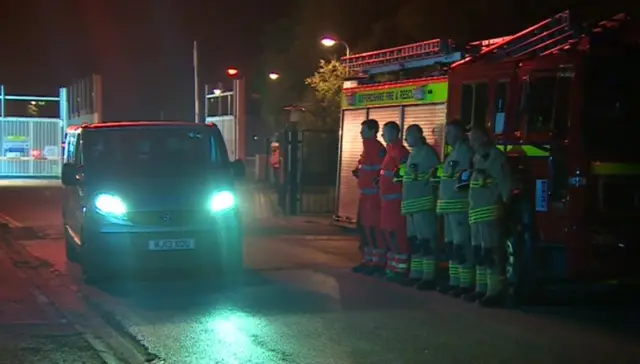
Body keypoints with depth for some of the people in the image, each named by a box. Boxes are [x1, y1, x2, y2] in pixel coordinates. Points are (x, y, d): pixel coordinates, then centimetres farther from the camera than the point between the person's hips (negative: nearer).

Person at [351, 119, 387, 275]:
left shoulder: (377, 148, -13)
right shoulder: (367, 147, 17)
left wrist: (378, 181, -28)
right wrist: (358, 172, 11)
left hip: (374, 194, -10)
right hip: (365, 194, 10)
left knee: (374, 227, -9)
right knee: (363, 226, 13)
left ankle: (379, 263, -5)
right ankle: (368, 260, 21)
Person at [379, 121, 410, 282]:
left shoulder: (399, 150, -15)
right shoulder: (391, 150, 17)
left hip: (395, 198, -10)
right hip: (387, 197, 10)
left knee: (397, 233, -8)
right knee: (388, 232, 14)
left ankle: (401, 270, -5)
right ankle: (393, 266, 21)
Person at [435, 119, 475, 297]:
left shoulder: (465, 151, -10)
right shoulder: (454, 151, 21)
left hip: (460, 205, -11)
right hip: (450, 205, 11)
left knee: (462, 245, -10)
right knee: (450, 245, 13)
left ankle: (466, 284, -9)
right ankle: (454, 281, 19)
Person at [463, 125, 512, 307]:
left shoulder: (496, 156, -9)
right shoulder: (477, 158, 20)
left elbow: (504, 182, -13)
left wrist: (504, 202, -13)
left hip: (490, 211, -10)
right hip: (476, 211, 10)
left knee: (491, 251, -11)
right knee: (478, 252, 13)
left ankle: (495, 291, -10)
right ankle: (481, 288, 21)